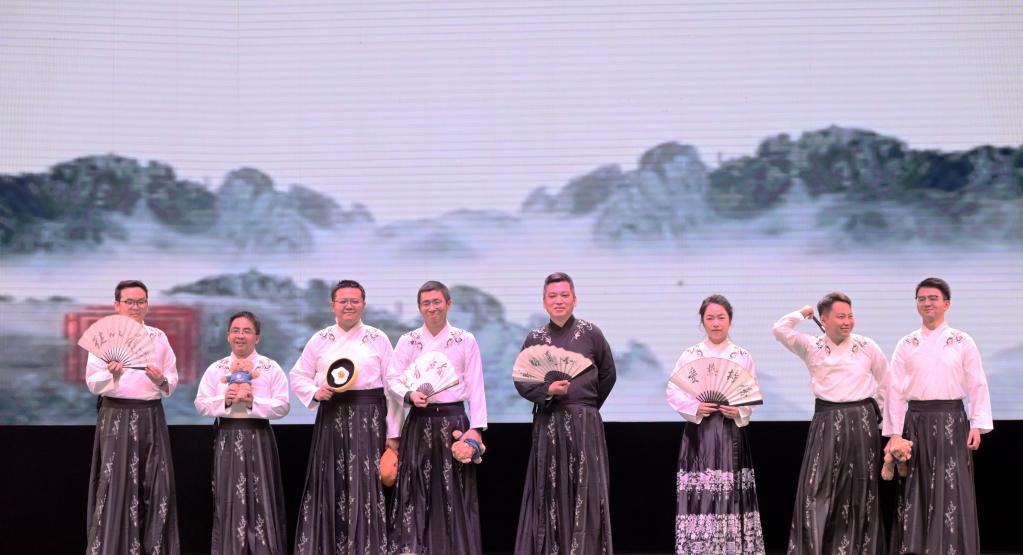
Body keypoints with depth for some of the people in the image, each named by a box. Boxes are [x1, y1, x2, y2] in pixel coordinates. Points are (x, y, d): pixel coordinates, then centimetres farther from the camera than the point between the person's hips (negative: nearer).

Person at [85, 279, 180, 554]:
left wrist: (162, 382, -11)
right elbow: (92, 382, -5)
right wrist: (112, 375, -24)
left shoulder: (159, 338, 12)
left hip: (151, 416, 3)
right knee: (115, 482, -8)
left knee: (155, 484, 1)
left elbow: (173, 381, 11)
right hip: (116, 417, -3)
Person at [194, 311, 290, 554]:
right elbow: (201, 404, 3)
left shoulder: (271, 369, 1)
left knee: (260, 495, -1)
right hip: (226, 438, 2)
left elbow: (283, 406, -6)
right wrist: (225, 400, -13)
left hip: (258, 438, -2)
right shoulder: (215, 369, 7)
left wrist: (253, 401, -17)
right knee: (228, 497, 4)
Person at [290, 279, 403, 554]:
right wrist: (315, 392, -9)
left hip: (368, 418, -2)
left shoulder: (377, 339, 3)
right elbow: (298, 376, 14)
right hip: (331, 417, 2)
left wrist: (393, 434, -3)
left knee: (365, 486, -5)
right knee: (331, 486, 3)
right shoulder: (320, 340, 9)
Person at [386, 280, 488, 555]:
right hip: (419, 422, 1)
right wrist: (410, 395, -18)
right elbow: (393, 378, 3)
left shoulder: (466, 341, 4)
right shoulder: (408, 341, 8)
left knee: (455, 490, -1)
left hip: (454, 420, -1)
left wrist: (476, 427, -6)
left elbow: (476, 387, 2)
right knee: (417, 489, -2)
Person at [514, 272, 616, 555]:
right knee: (548, 494, 1)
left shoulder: (590, 333, 2)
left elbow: (608, 375, 11)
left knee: (585, 493, -2)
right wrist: (548, 391, -15)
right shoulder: (535, 338, 6)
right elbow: (521, 381, 2)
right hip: (547, 424, 1)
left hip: (585, 424, -1)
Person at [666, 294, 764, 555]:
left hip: (732, 431, 1)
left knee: (731, 492, -2)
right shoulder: (690, 355, 4)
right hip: (699, 430, -1)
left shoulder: (743, 357, 7)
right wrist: (695, 408, -14)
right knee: (699, 492, -6)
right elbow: (673, 392, 1)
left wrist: (739, 411, -13)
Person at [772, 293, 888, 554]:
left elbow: (885, 382, 14)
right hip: (826, 424, -1)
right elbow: (780, 330, -12)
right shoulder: (811, 347, 1)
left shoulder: (867, 346, 2)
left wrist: (875, 410, 15)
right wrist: (804, 313, 1)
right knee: (818, 489, -5)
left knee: (859, 491, 6)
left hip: (862, 424, 1)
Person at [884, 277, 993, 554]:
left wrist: (977, 425, -8)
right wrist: (895, 432, 0)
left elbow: (977, 386, 1)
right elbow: (896, 390, 5)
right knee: (916, 489, 1)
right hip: (916, 421, 1)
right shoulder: (906, 345, 6)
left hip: (952, 420, -1)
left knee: (952, 489, -3)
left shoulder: (963, 342, 2)